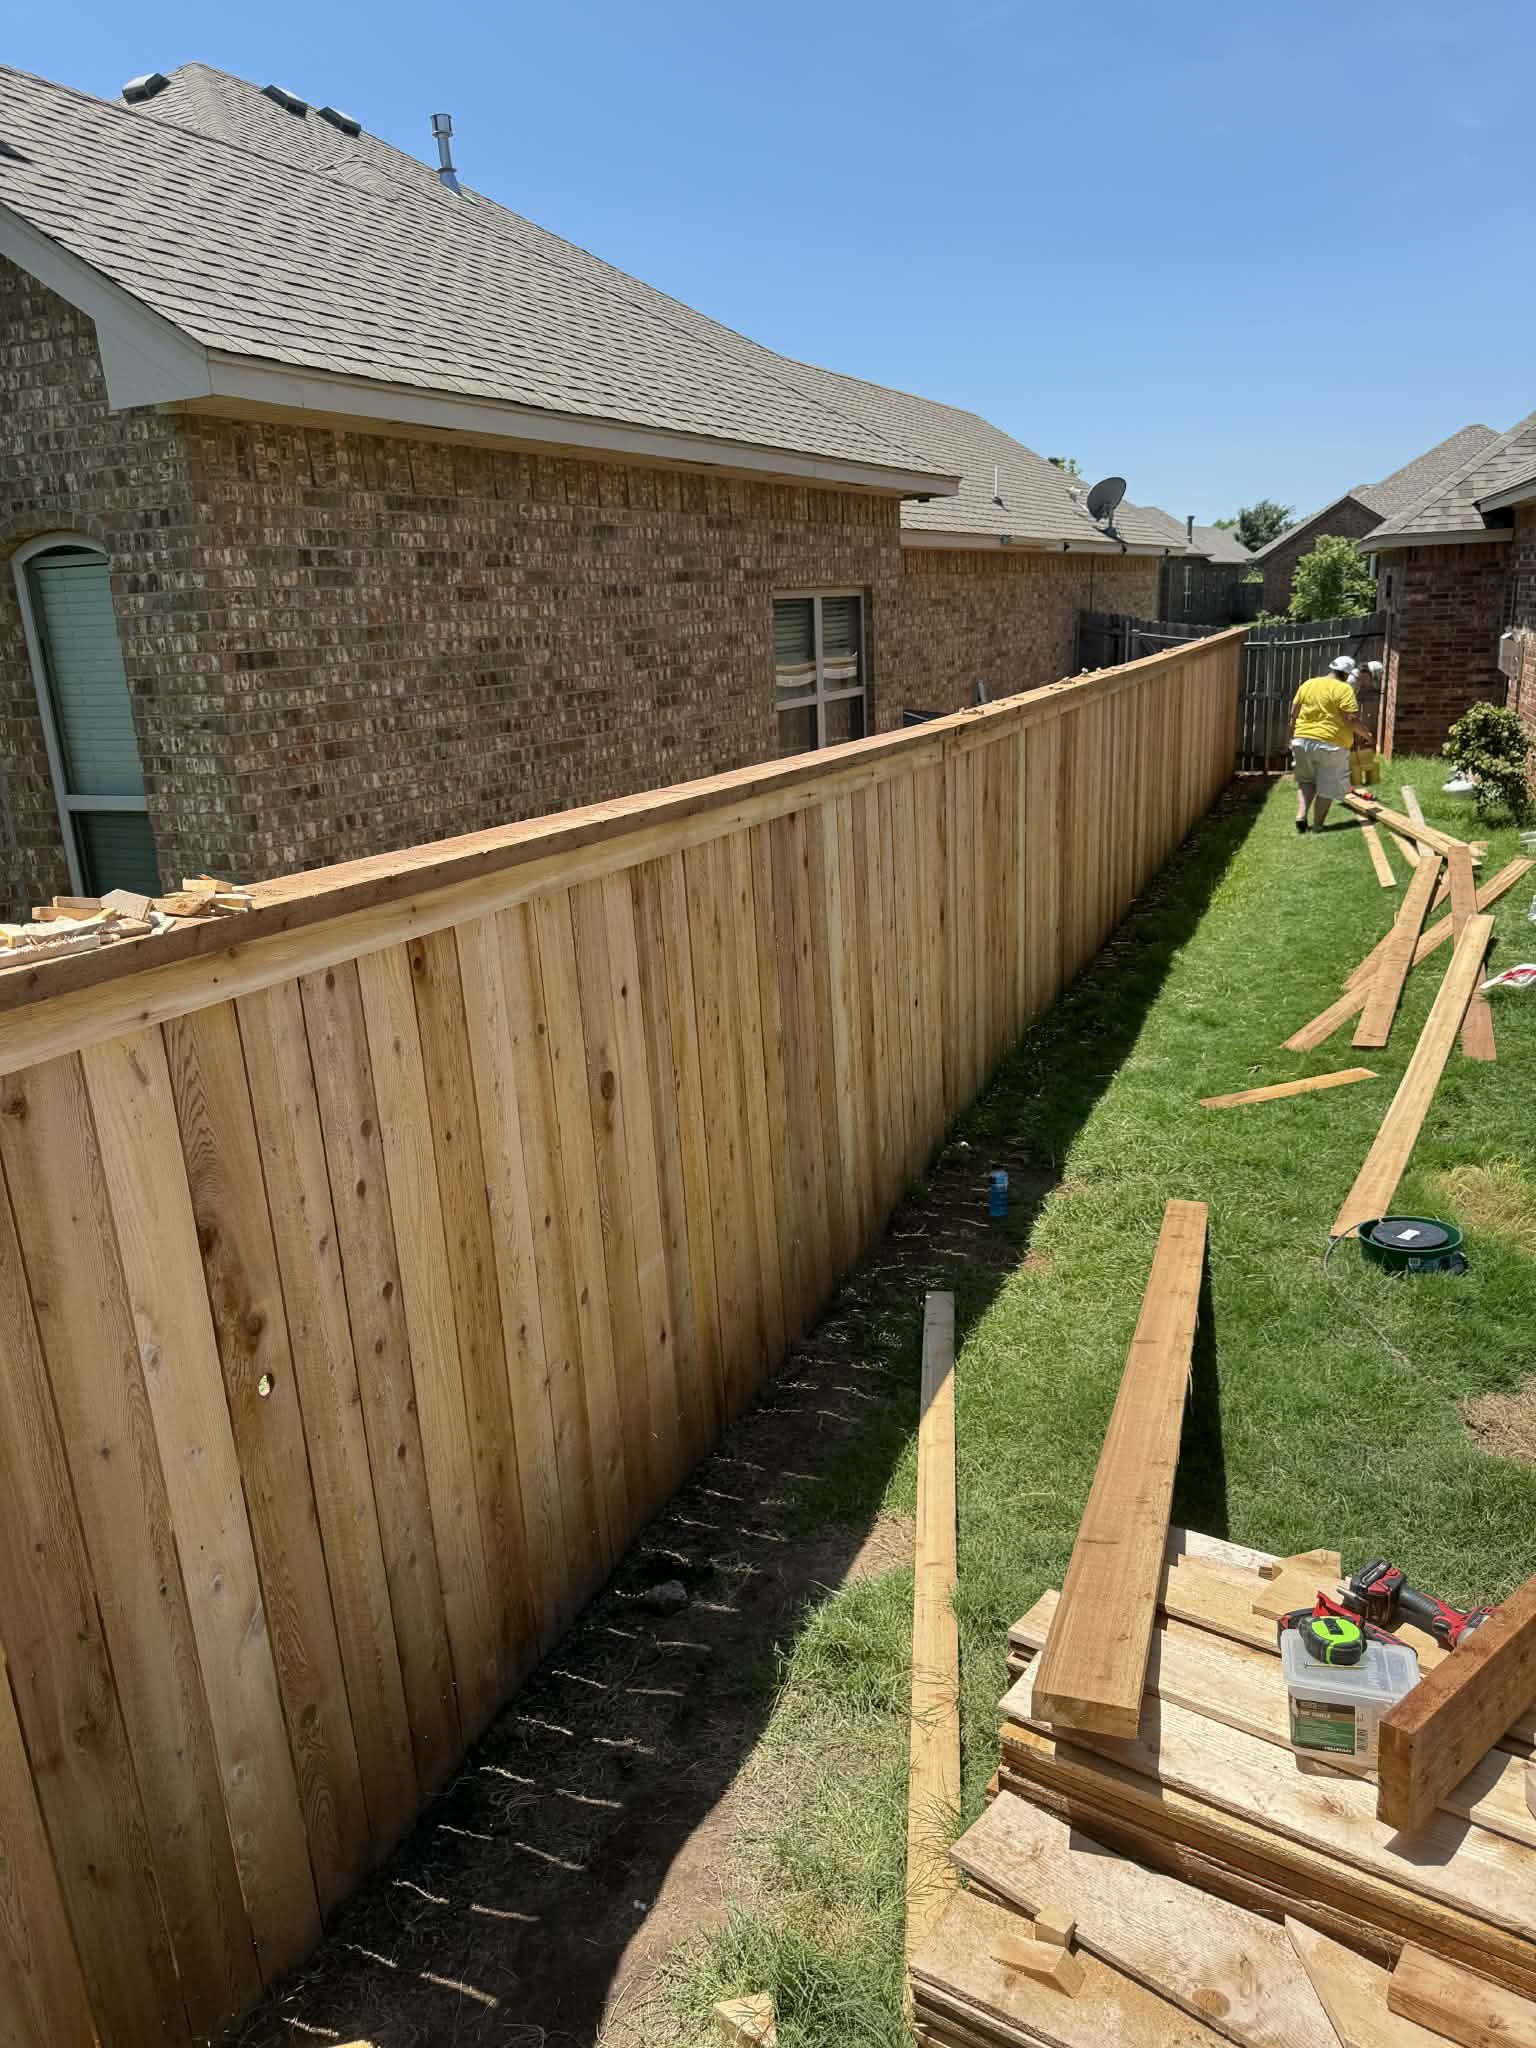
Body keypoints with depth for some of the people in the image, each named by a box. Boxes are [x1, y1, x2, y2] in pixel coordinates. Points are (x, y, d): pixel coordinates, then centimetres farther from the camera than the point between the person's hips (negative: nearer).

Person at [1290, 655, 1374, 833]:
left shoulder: (1307, 684, 10)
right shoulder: (1344, 689, -7)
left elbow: (1293, 715, 12)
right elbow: (1351, 720, -12)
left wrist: (1293, 739, 21)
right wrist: (1364, 732, 5)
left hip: (1302, 740, 5)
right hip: (1330, 744, -5)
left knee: (1306, 781, 20)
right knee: (1326, 788, 6)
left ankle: (1301, 815, 1)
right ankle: (1316, 826, 9)